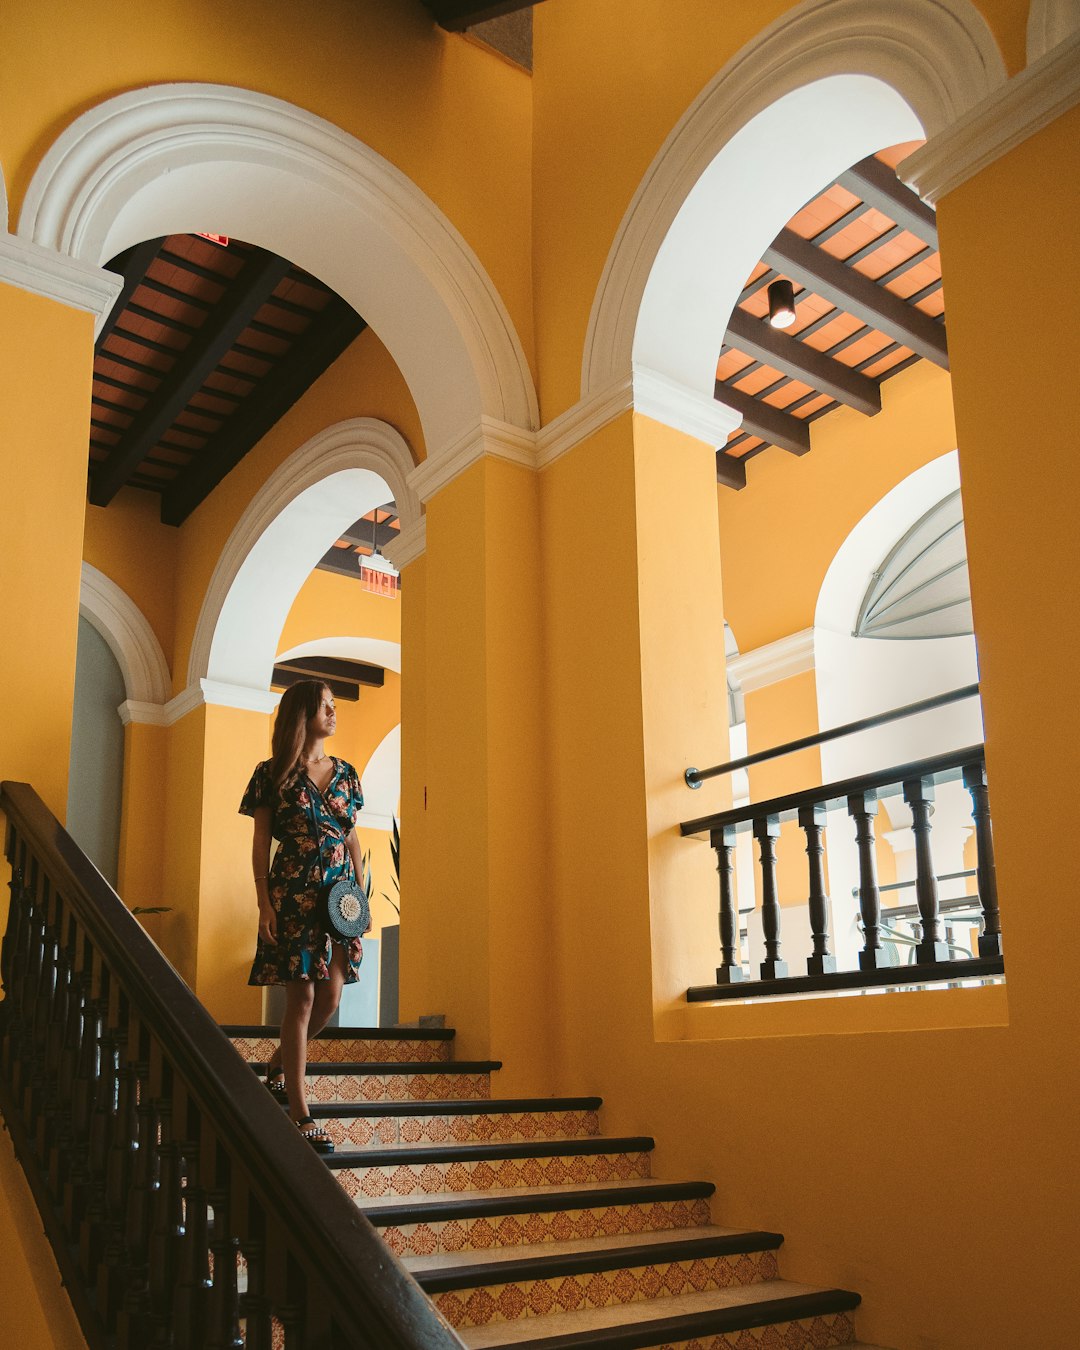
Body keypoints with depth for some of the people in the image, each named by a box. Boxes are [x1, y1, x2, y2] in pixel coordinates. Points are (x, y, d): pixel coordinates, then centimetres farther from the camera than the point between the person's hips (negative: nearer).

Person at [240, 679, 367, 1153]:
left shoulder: (346, 773, 13)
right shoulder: (273, 774, -1)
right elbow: (260, 842, -2)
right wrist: (264, 903, -9)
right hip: (293, 895, -5)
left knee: (329, 997, 4)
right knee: (302, 996, -6)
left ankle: (280, 1062, 33)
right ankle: (300, 1115, 1)